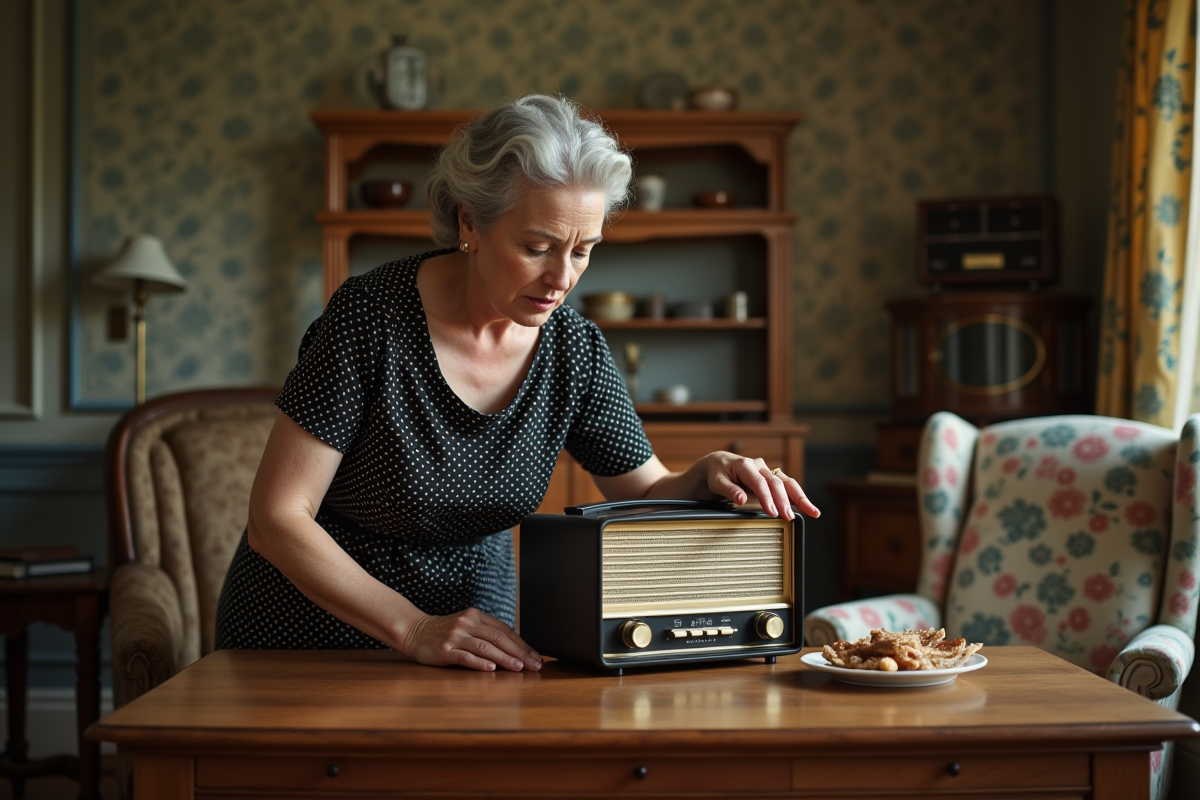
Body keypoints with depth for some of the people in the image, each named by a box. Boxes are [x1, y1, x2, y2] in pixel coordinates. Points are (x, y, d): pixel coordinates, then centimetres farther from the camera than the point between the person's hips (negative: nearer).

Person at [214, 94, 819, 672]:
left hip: (473, 612, 3)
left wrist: (711, 473, -18)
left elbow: (647, 495, 4)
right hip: (315, 619, -2)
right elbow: (276, 518, -20)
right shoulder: (372, 318, -21)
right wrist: (415, 630, -27)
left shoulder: (575, 351, -9)